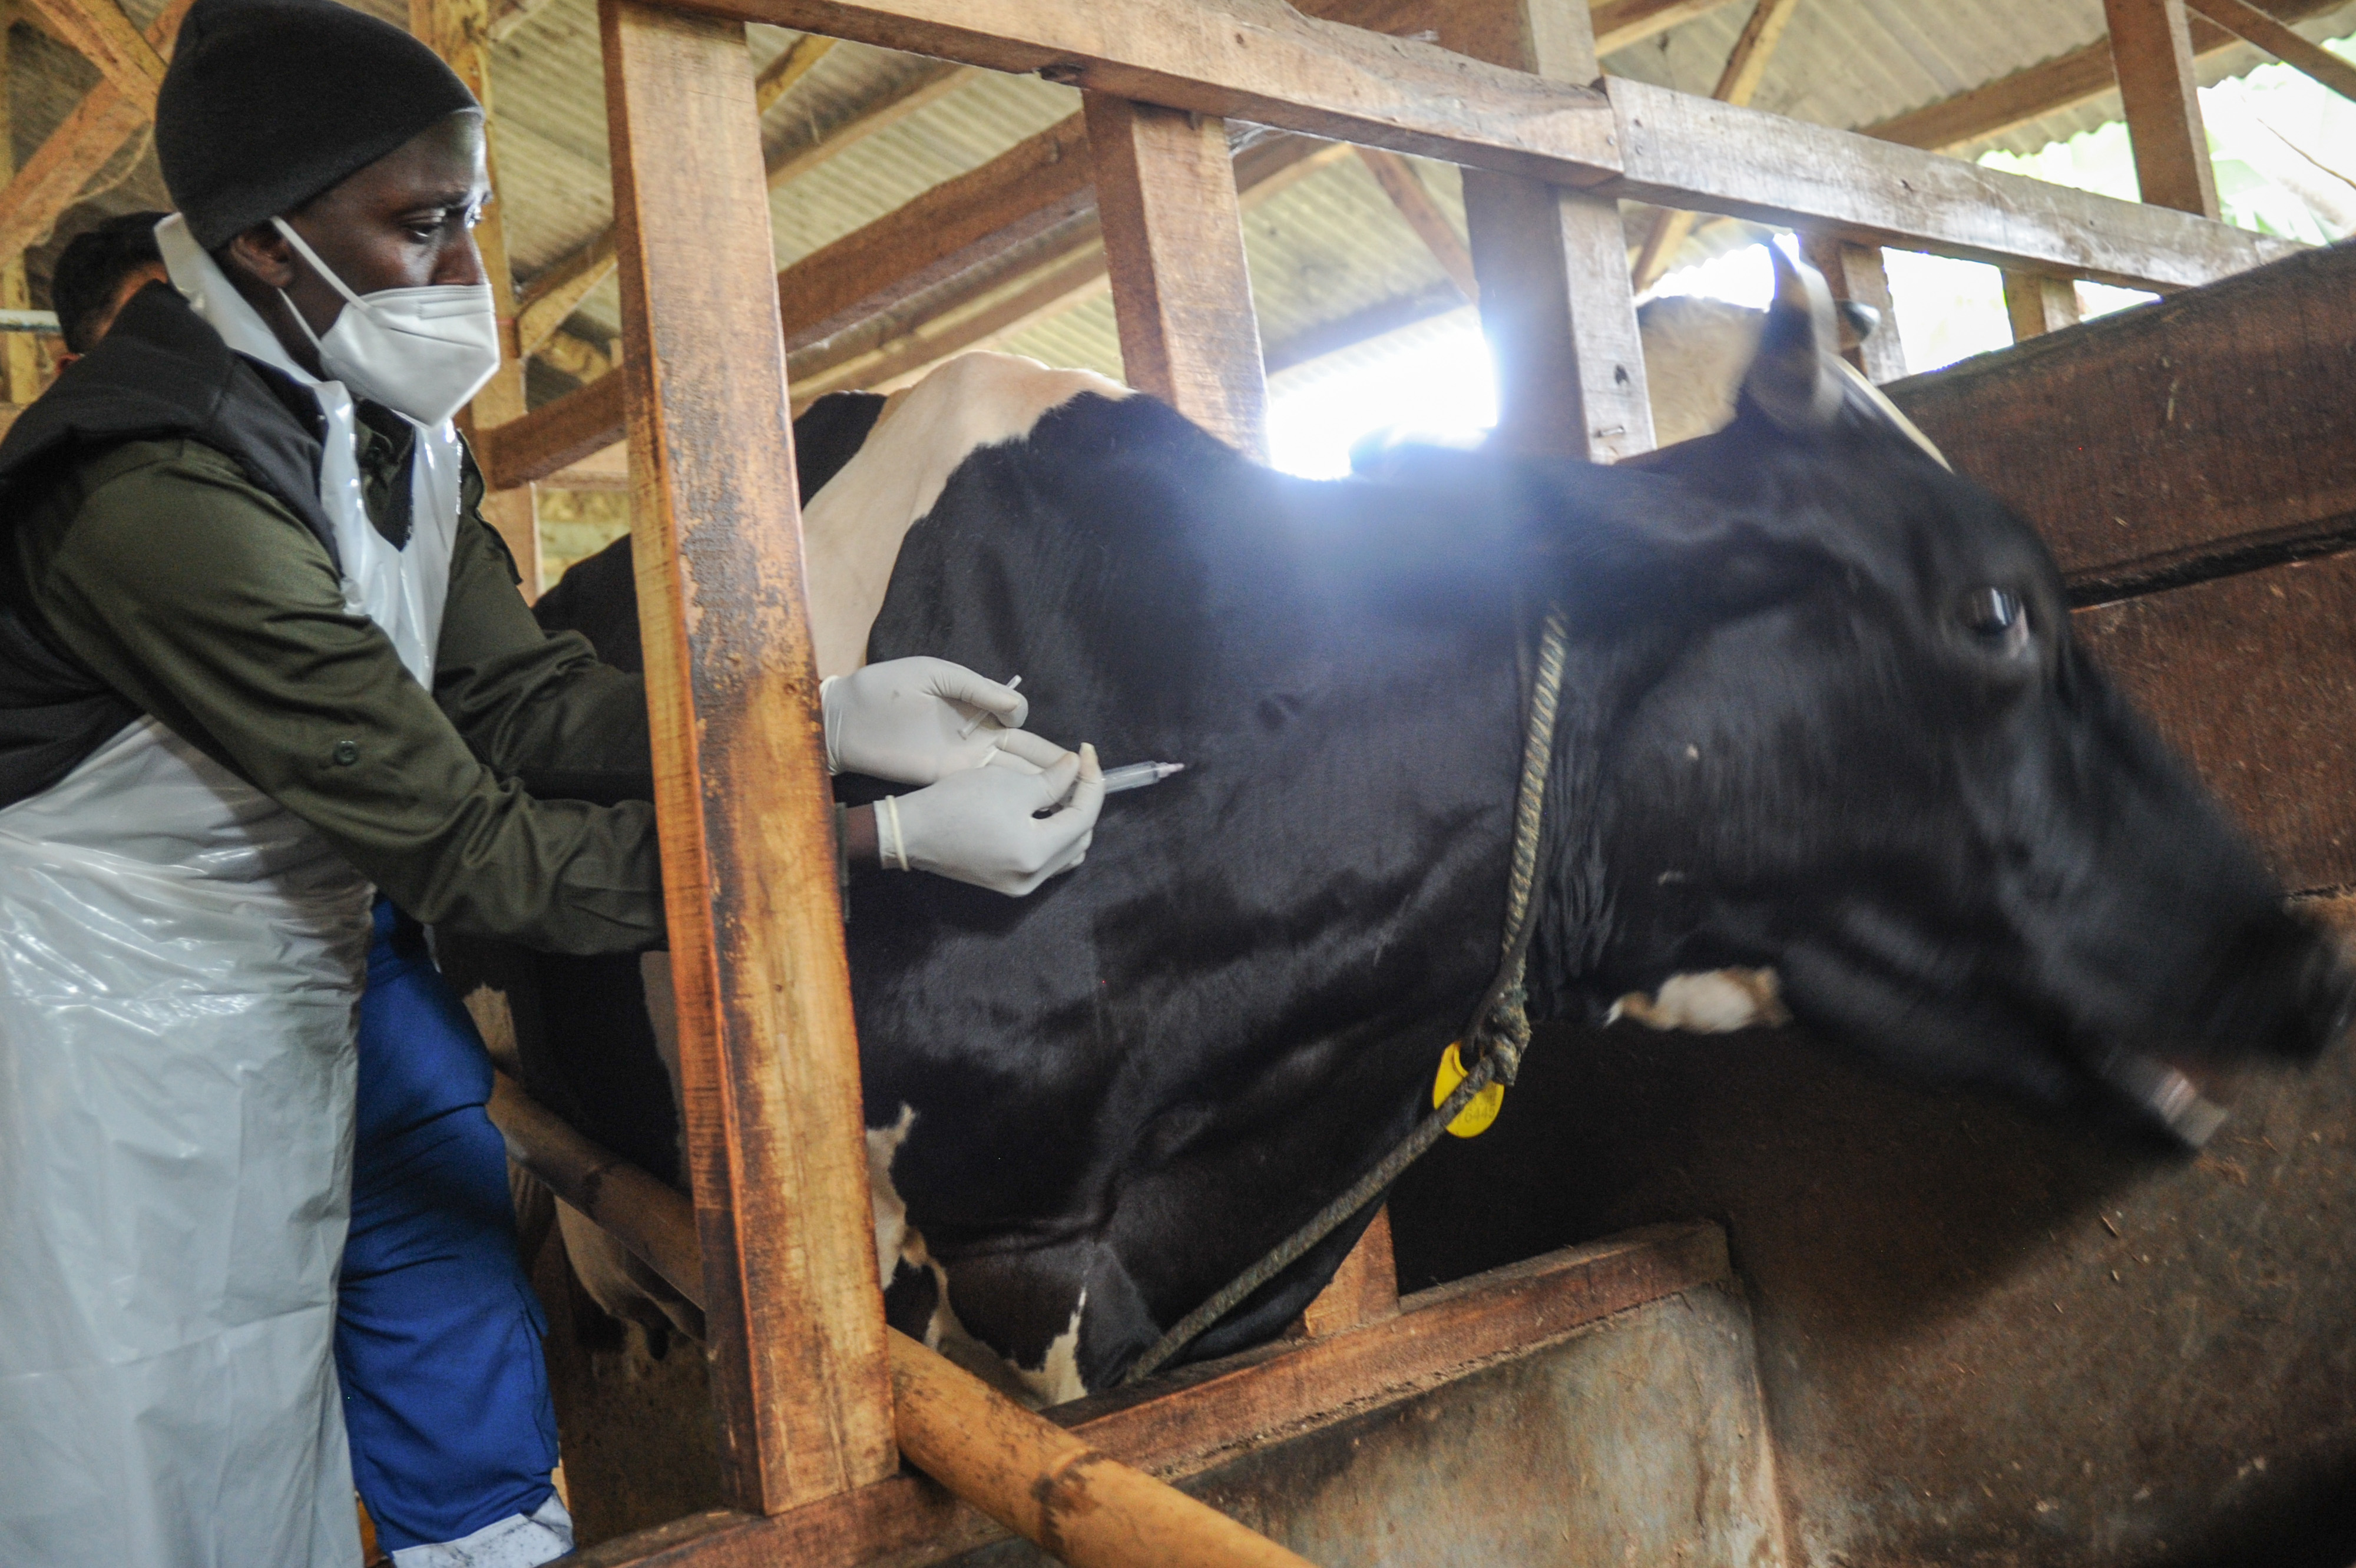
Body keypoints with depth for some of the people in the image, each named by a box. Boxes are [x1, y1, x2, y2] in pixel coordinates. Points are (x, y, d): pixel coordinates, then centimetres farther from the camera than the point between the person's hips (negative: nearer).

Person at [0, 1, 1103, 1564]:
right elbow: (470, 851, -30)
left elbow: (511, 687, -3)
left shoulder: (391, 414, 0)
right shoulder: (163, 490, -30)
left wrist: (819, 717, -17)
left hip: (281, 999, 8)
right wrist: (891, 840, -32)